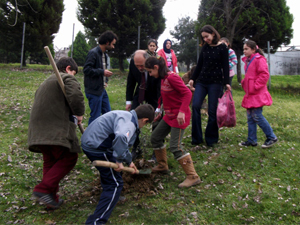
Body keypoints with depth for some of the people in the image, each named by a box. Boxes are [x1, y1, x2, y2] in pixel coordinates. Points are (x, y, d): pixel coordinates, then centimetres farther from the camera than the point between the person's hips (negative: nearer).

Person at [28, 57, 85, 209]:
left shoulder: (46, 82, 29)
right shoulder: (68, 78, 1)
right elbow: (76, 96, -19)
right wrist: (79, 114, -2)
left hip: (38, 130, 9)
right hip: (57, 129, -9)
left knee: (50, 161, 15)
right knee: (69, 158, 1)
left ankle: (52, 200, 20)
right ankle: (44, 189, -9)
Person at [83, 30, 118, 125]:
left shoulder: (104, 54, 15)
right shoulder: (93, 53, -14)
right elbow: (86, 69, -22)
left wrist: (105, 81, 9)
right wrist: (102, 72, -19)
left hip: (102, 89, 9)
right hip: (94, 91, -9)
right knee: (95, 116, -1)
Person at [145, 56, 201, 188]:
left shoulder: (172, 77, -20)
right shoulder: (163, 78, 9)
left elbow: (187, 93, -25)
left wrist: (182, 111, -33)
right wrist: (160, 112, 19)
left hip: (179, 116, -10)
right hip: (169, 115, 10)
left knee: (175, 147, -12)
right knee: (155, 138, 16)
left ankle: (193, 177, -3)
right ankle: (162, 166, 34)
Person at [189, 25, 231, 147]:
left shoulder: (222, 47, -1)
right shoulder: (205, 47, 12)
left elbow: (225, 66, -5)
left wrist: (226, 82, -13)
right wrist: (193, 78, 14)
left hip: (215, 82, -4)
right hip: (201, 81, 4)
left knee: (212, 111, -2)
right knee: (195, 106, -10)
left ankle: (211, 139, 12)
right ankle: (196, 138, 0)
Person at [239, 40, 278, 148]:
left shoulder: (259, 60, -11)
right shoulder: (248, 60, 16)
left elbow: (264, 75, -19)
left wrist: (255, 87, -18)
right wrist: (244, 83, 12)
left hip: (257, 94, -9)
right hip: (250, 94, 9)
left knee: (257, 116, -8)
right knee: (250, 117, 10)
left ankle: (271, 137, 9)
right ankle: (251, 140, 19)